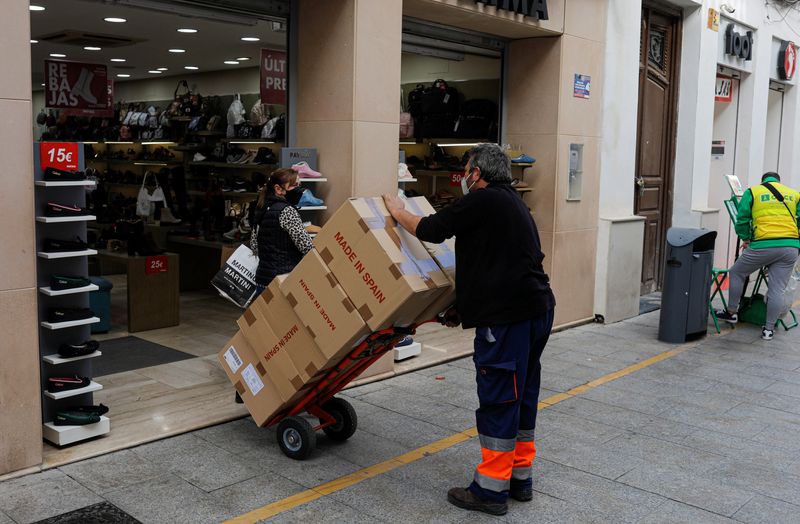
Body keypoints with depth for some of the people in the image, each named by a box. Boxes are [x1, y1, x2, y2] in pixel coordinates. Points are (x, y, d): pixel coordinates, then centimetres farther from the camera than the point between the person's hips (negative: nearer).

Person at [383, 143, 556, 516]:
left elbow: (431, 229, -8)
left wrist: (397, 212, 11)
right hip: (536, 309, 10)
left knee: (498, 399, -3)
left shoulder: (483, 200, -10)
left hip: (507, 318, -10)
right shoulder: (512, 203, 21)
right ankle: (520, 478, 28)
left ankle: (491, 489, 6)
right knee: (521, 397, 16)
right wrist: (463, 307, 25)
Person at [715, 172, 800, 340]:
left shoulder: (753, 192, 9)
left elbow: (742, 219, 6)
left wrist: (745, 239, 20)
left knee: (736, 273, 19)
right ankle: (769, 329, 11)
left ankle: (732, 313, 27)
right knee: (777, 289, 6)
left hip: (763, 245, -3)